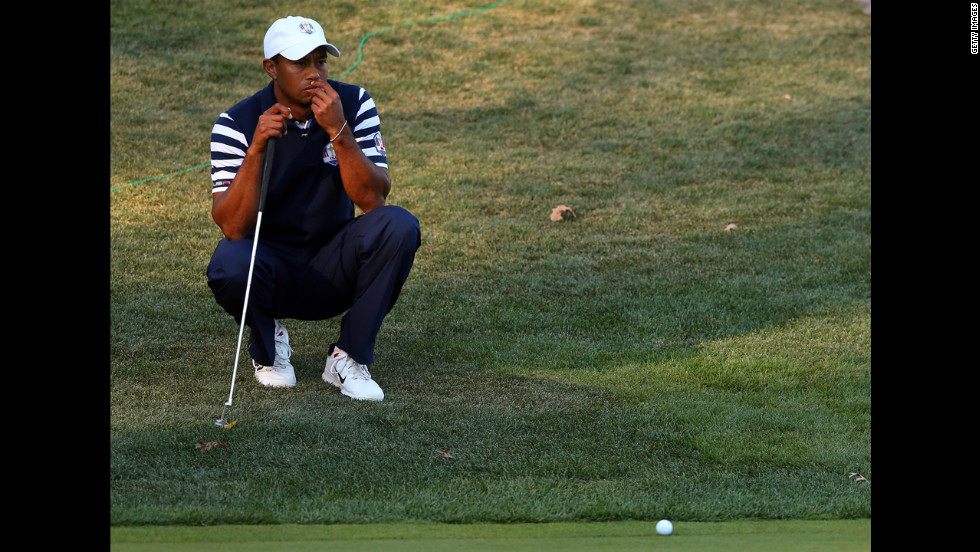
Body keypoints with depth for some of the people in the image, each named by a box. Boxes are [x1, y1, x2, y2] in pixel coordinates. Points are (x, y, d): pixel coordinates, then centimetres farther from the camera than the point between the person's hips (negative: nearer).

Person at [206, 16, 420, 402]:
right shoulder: (236, 123, -12)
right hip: (270, 265, -2)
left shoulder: (354, 105, -6)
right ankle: (268, 343, 0)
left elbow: (373, 199, -17)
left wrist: (339, 131, -29)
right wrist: (257, 148, -33)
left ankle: (348, 358, -11)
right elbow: (232, 227, -22)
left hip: (331, 268, 2)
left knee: (398, 226, -26)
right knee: (228, 266, -36)